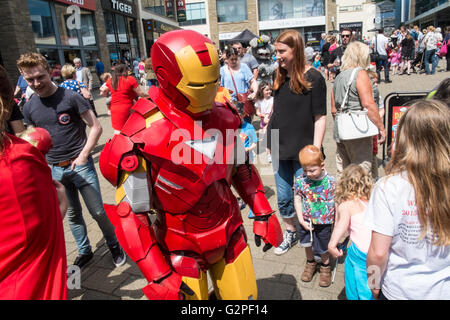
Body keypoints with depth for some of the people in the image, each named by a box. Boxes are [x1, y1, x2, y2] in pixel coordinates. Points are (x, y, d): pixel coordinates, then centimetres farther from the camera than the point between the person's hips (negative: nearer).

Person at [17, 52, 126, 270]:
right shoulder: (29, 108, 5)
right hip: (54, 170, 4)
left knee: (98, 212, 2)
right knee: (72, 215, 15)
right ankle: (84, 252, 33)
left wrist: (83, 156, -13)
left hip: (80, 165, -4)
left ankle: (114, 246, 24)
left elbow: (95, 127, -7)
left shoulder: (71, 98, -9)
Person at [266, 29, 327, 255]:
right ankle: (290, 233, 33)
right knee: (283, 197, 12)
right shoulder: (280, 77, 7)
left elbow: (320, 117, -9)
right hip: (280, 147, 5)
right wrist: (270, 141, 12)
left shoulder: (313, 78, -8)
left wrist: (315, 150, -15)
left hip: (303, 149, -5)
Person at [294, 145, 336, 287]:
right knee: (307, 243, 22)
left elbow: (335, 204, -10)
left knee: (323, 247, 15)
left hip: (324, 222, -2)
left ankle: (325, 266, 46)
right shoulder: (300, 180, -13)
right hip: (305, 220, 3)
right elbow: (297, 200, -6)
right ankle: (310, 262, 51)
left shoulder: (330, 182, -19)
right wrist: (302, 220, -9)